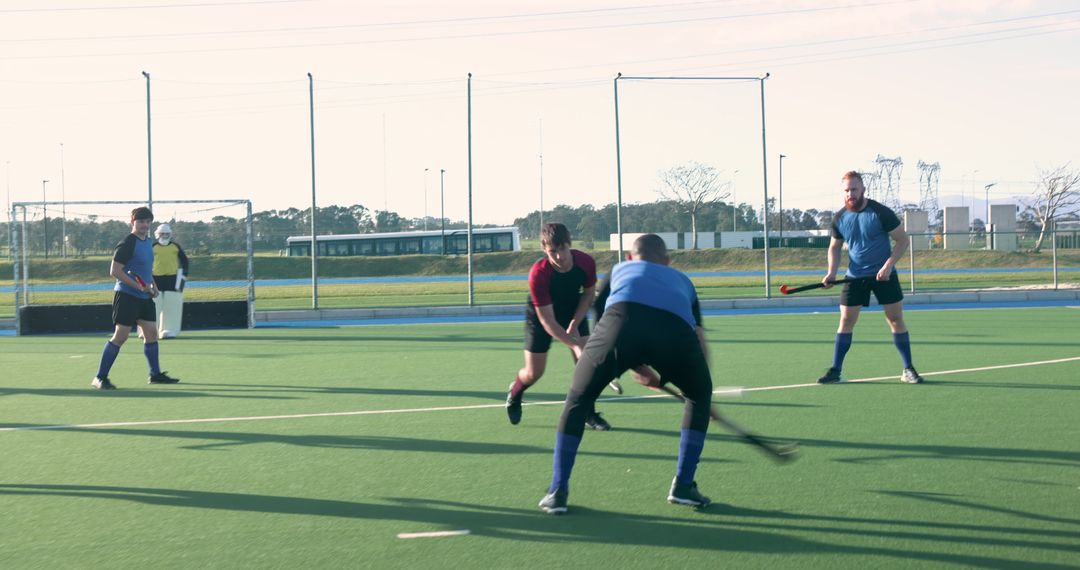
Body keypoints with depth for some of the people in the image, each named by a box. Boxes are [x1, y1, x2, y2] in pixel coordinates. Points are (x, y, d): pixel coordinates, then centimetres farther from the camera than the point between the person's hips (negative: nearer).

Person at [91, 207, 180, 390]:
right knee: (120, 336, -8)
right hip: (127, 296, -8)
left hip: (144, 298, 8)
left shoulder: (148, 242, 13)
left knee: (151, 333, 10)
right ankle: (100, 378, -2)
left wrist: (152, 285, 11)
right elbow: (115, 271, -19)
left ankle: (155, 374, 21)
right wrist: (139, 286, -22)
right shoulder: (127, 244, -15)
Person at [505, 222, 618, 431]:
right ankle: (514, 394, 35)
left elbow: (588, 293, -5)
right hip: (540, 314, -3)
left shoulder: (586, 262, -28)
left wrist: (574, 323, -18)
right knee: (534, 373, 1)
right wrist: (575, 345, -42)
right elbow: (547, 320, -34)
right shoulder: (538, 273, -38)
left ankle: (588, 413, 1)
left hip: (574, 311, 3)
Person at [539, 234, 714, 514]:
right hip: (676, 327, 1)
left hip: (622, 315, 0)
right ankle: (683, 486, 23)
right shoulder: (682, 280, 41)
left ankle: (557, 492, 15)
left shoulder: (620, 269, 41)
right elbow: (699, 338, 35)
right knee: (699, 396, 28)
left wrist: (640, 369, 47)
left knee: (578, 399, 20)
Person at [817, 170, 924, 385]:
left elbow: (903, 240, -8)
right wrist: (832, 272, -5)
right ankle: (835, 370, 5)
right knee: (846, 320, -1)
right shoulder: (839, 219, 0)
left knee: (896, 319, -2)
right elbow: (834, 247, 12)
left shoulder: (881, 213, -12)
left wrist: (888, 264, -20)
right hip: (855, 277, 3)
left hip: (884, 275, -3)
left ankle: (908, 370, 7)